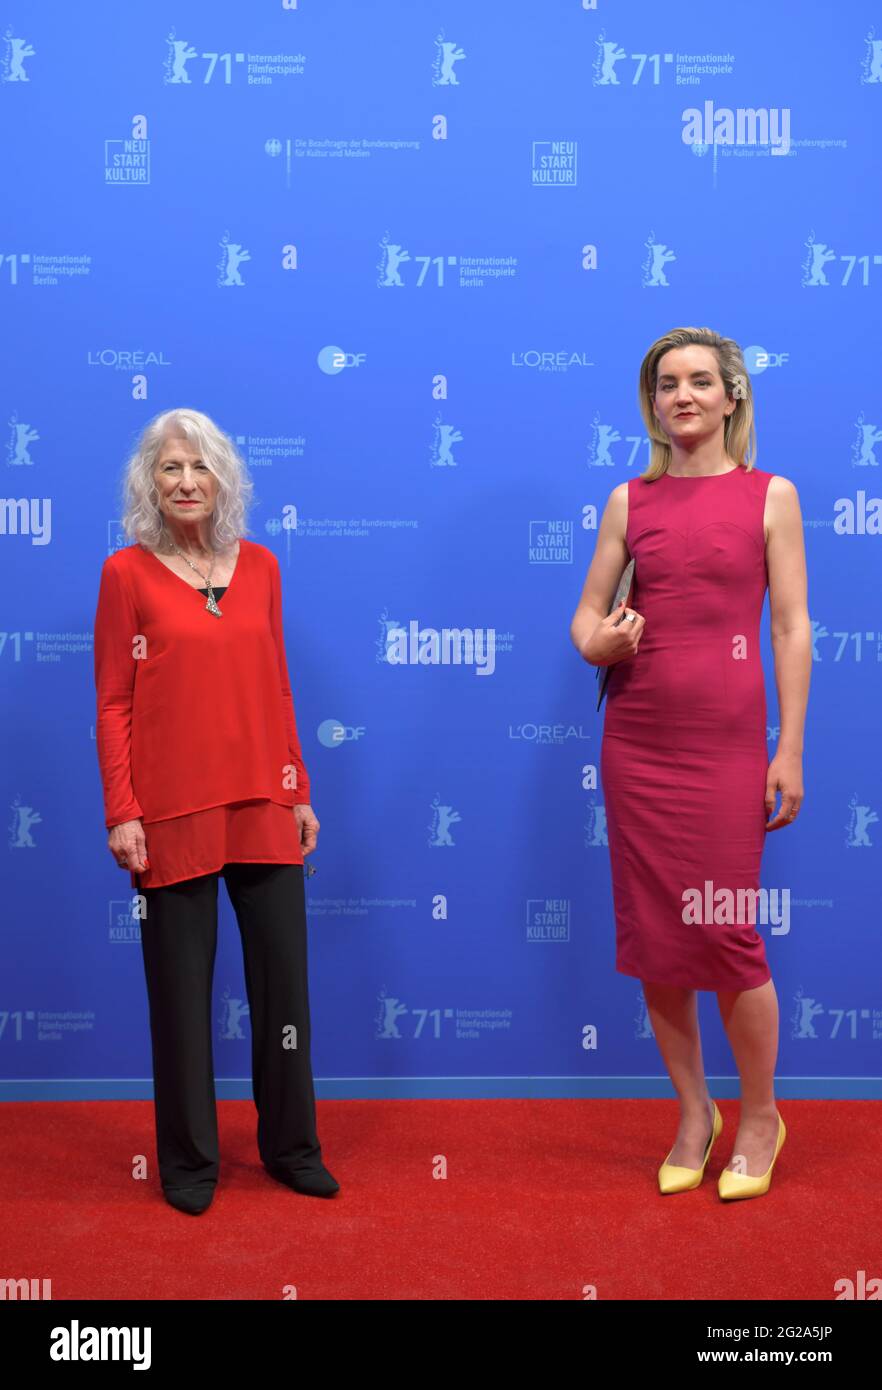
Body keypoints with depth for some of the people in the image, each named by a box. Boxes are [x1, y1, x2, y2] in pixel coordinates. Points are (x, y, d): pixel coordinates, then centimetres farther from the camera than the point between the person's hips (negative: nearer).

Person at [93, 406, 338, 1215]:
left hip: (263, 808, 4)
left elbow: (277, 688, 11)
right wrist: (121, 812, -9)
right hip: (173, 813, -3)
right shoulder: (127, 573, -1)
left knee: (284, 976, 9)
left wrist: (299, 792, 9)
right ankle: (189, 1160, 24)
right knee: (181, 988, 6)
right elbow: (113, 703, -3)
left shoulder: (260, 566, 8)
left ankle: (292, 1146, 27)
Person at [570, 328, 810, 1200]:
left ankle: (760, 1117, 23)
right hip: (637, 736, 3)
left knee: (725, 933, -2)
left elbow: (791, 628, 0)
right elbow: (587, 613, 11)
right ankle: (693, 1112, 26)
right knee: (652, 935, 7)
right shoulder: (629, 501, 9)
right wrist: (597, 642, -13)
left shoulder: (769, 495, 3)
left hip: (727, 737, -3)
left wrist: (790, 751, -5)